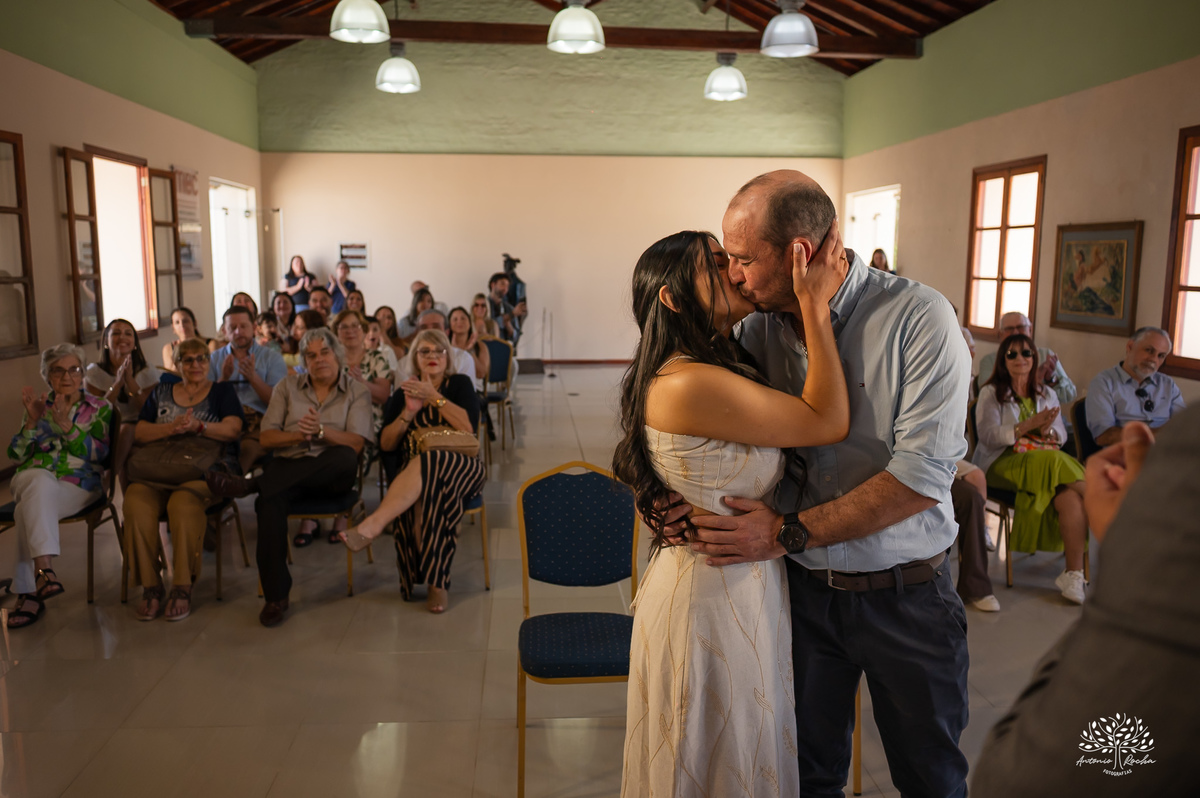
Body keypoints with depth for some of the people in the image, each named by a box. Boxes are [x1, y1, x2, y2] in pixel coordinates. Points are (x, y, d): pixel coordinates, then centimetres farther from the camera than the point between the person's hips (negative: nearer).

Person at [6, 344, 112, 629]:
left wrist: (65, 423, -14)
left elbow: (98, 453, -5)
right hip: (31, 478, 2)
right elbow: (15, 455, 9)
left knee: (28, 510, -31)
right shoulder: (39, 406, 18)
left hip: (78, 487, -2)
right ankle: (44, 567, -46)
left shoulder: (99, 408, 11)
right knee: (42, 481, -35)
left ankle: (28, 593, -32)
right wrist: (32, 420, -5)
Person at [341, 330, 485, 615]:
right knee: (423, 496, -35)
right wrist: (408, 412, -6)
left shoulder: (460, 384, 10)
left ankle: (372, 526, -44)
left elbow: (469, 426, -9)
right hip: (415, 473, 2)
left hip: (461, 467, -2)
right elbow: (386, 444, 9)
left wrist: (434, 397, -12)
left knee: (427, 466, -38)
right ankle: (437, 583, -29)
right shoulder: (403, 393, 17)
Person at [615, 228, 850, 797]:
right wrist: (814, 303, -18)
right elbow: (829, 422, -20)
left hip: (740, 586, 10)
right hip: (712, 596, -10)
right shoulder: (689, 385, -26)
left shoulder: (724, 372, 6)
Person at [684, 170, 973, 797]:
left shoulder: (919, 317, -17)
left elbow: (922, 475, -23)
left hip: (903, 595, -3)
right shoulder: (760, 327, -3)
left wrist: (788, 532, -24)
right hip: (801, 586, 4)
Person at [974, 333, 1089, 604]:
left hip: (1049, 460, 4)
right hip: (1002, 464, -3)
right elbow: (988, 436, -5)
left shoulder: (1047, 394, 24)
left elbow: (1061, 434, 15)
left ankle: (1074, 573, -26)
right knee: (1055, 462, -35)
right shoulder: (991, 393, 9)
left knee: (1070, 498, -29)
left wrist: (1047, 431, -9)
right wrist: (1029, 425, -15)